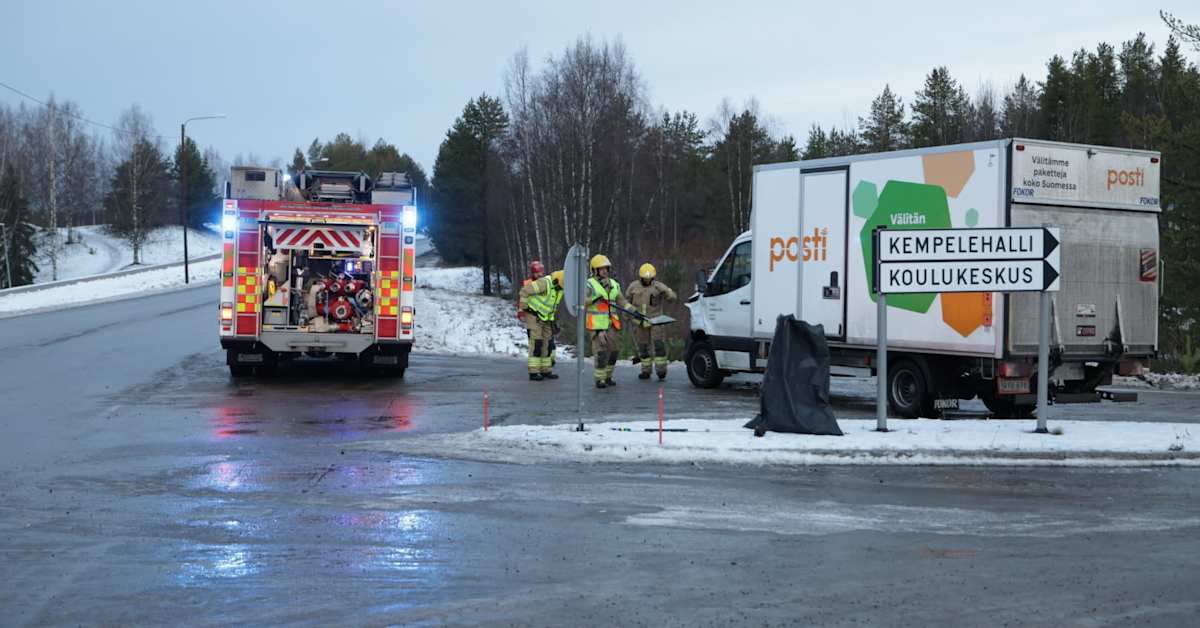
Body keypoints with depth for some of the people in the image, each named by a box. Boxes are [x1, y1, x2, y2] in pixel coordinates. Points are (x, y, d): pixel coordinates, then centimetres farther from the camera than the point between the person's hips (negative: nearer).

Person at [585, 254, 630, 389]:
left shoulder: (613, 284, 11)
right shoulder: (590, 285, -8)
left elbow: (622, 302, 13)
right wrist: (594, 298, -31)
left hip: (610, 324, 6)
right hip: (596, 325, -6)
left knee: (613, 351, 8)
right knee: (601, 352, -10)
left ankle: (607, 377, 22)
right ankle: (599, 379, -1)